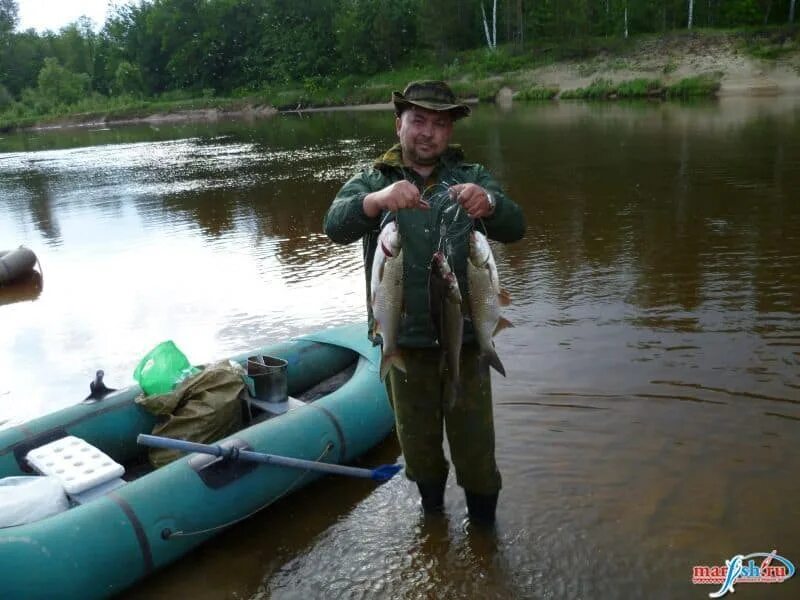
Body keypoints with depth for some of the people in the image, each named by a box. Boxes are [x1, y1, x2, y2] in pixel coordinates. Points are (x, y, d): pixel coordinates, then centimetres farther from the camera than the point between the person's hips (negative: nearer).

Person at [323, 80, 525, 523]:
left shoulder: (472, 178, 4)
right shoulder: (372, 181, 2)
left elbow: (514, 228, -12)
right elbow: (336, 225, -18)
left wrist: (487, 204, -36)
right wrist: (378, 199, -40)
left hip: (465, 337, 0)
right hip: (404, 340, 0)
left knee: (475, 445, 9)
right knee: (418, 443, 17)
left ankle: (484, 531, 33)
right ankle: (431, 509, 43)